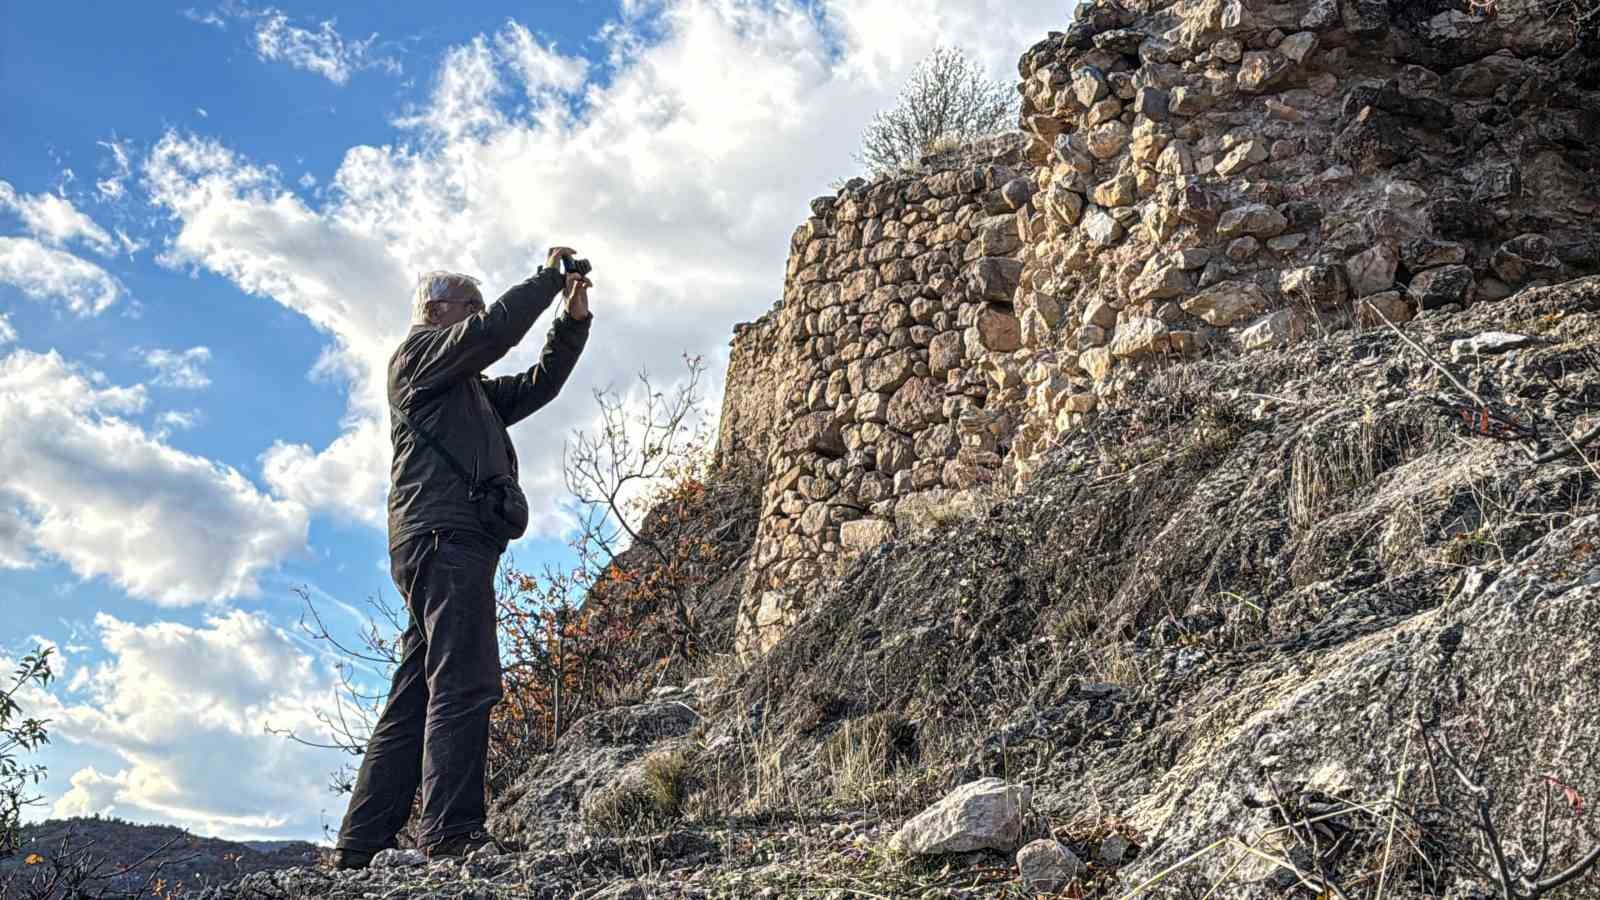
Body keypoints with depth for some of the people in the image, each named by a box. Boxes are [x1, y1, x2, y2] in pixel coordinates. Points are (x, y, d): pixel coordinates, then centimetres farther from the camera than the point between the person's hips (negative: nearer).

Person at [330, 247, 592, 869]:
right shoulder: (421, 350, 6)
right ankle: (452, 830, -22)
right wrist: (549, 276, 2)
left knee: (413, 701, 6)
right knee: (465, 683, -18)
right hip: (443, 534, -10)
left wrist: (574, 320, 16)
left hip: (448, 543, 10)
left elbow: (536, 384, 27)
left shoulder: (470, 390, 33)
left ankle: (360, 847, 7)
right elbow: (498, 328, -10)